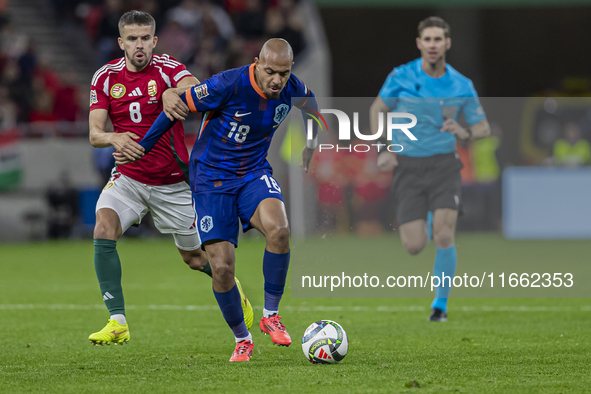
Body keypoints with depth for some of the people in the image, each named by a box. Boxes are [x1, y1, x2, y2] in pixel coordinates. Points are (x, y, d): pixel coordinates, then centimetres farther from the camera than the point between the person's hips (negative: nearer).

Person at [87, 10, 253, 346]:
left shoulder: (167, 69, -12)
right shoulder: (106, 77, -3)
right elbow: (94, 133, -9)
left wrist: (177, 93, -58)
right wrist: (114, 138, -32)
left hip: (172, 182, -2)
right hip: (128, 177, 2)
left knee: (194, 257, 10)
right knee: (103, 230, -25)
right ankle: (118, 322, -21)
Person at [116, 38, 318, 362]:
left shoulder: (292, 89, -9)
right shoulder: (229, 85, -25)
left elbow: (309, 103, 18)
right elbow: (180, 105, -13)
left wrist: (311, 143, 19)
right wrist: (141, 148, -7)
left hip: (254, 172, 3)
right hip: (212, 179, -3)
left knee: (279, 230, -30)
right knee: (222, 267, -11)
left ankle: (270, 315, -12)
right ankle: (241, 340, 14)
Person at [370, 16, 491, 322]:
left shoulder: (461, 86, -2)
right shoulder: (401, 77, -5)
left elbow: (483, 128, 7)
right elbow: (378, 109, 11)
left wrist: (464, 133, -16)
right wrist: (383, 149, -1)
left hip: (444, 165, 0)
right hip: (408, 167, 0)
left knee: (444, 237, -18)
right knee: (414, 246, -5)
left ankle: (441, 303, 3)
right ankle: (426, 221, 34)